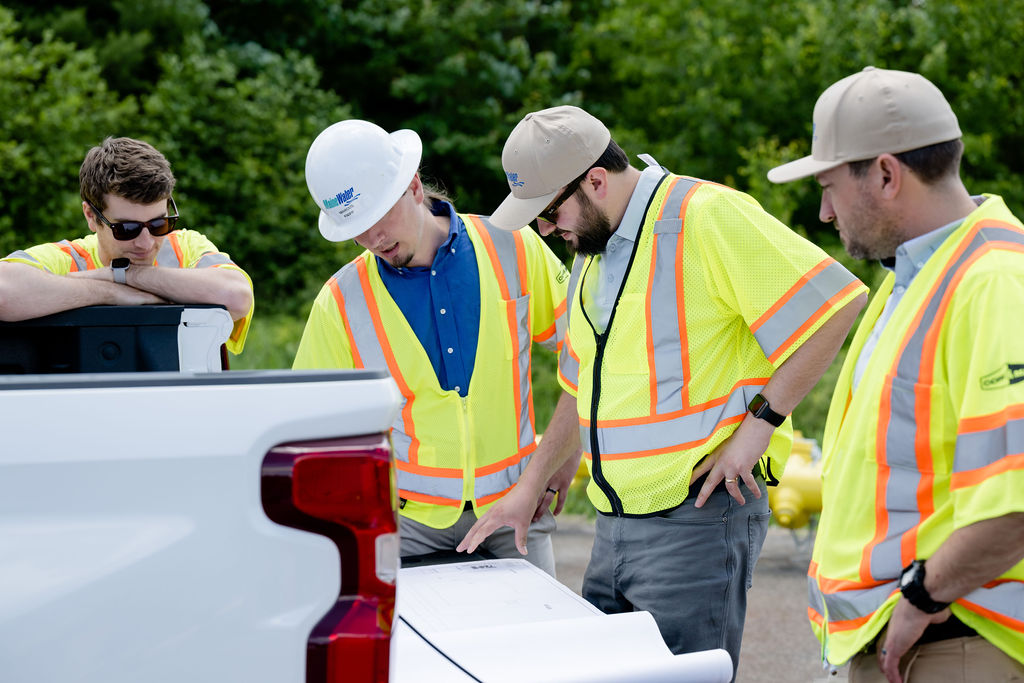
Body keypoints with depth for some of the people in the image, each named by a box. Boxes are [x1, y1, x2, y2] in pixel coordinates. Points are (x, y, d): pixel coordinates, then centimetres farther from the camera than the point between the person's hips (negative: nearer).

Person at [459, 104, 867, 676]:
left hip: (699, 518, -9)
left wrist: (759, 422, -17)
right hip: (616, 522, 9)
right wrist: (530, 488, 24)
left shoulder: (709, 216, -13)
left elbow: (837, 304, -18)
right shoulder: (591, 254, 16)